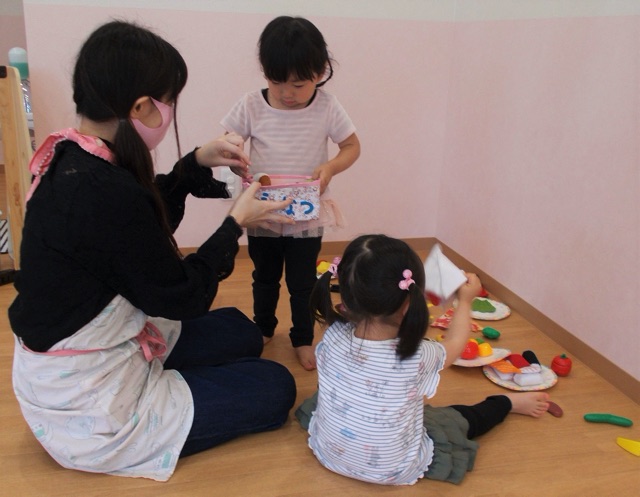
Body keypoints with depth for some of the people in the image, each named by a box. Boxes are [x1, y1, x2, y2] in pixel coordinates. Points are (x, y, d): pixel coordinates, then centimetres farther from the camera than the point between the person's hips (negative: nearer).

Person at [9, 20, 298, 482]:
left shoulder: (68, 157, -5)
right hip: (86, 409, -9)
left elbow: (144, 230, 10)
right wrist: (237, 221, -8)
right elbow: (180, 296, -21)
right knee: (275, 388, 2)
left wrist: (197, 163, 0)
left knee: (241, 332, 19)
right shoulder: (105, 192, -34)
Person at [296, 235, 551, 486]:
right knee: (459, 418, 17)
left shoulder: (333, 336, -23)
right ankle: (510, 403, 43)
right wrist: (465, 301, 9)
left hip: (327, 453, 3)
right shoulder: (417, 358, -29)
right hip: (393, 471, -3)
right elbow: (454, 343, -6)